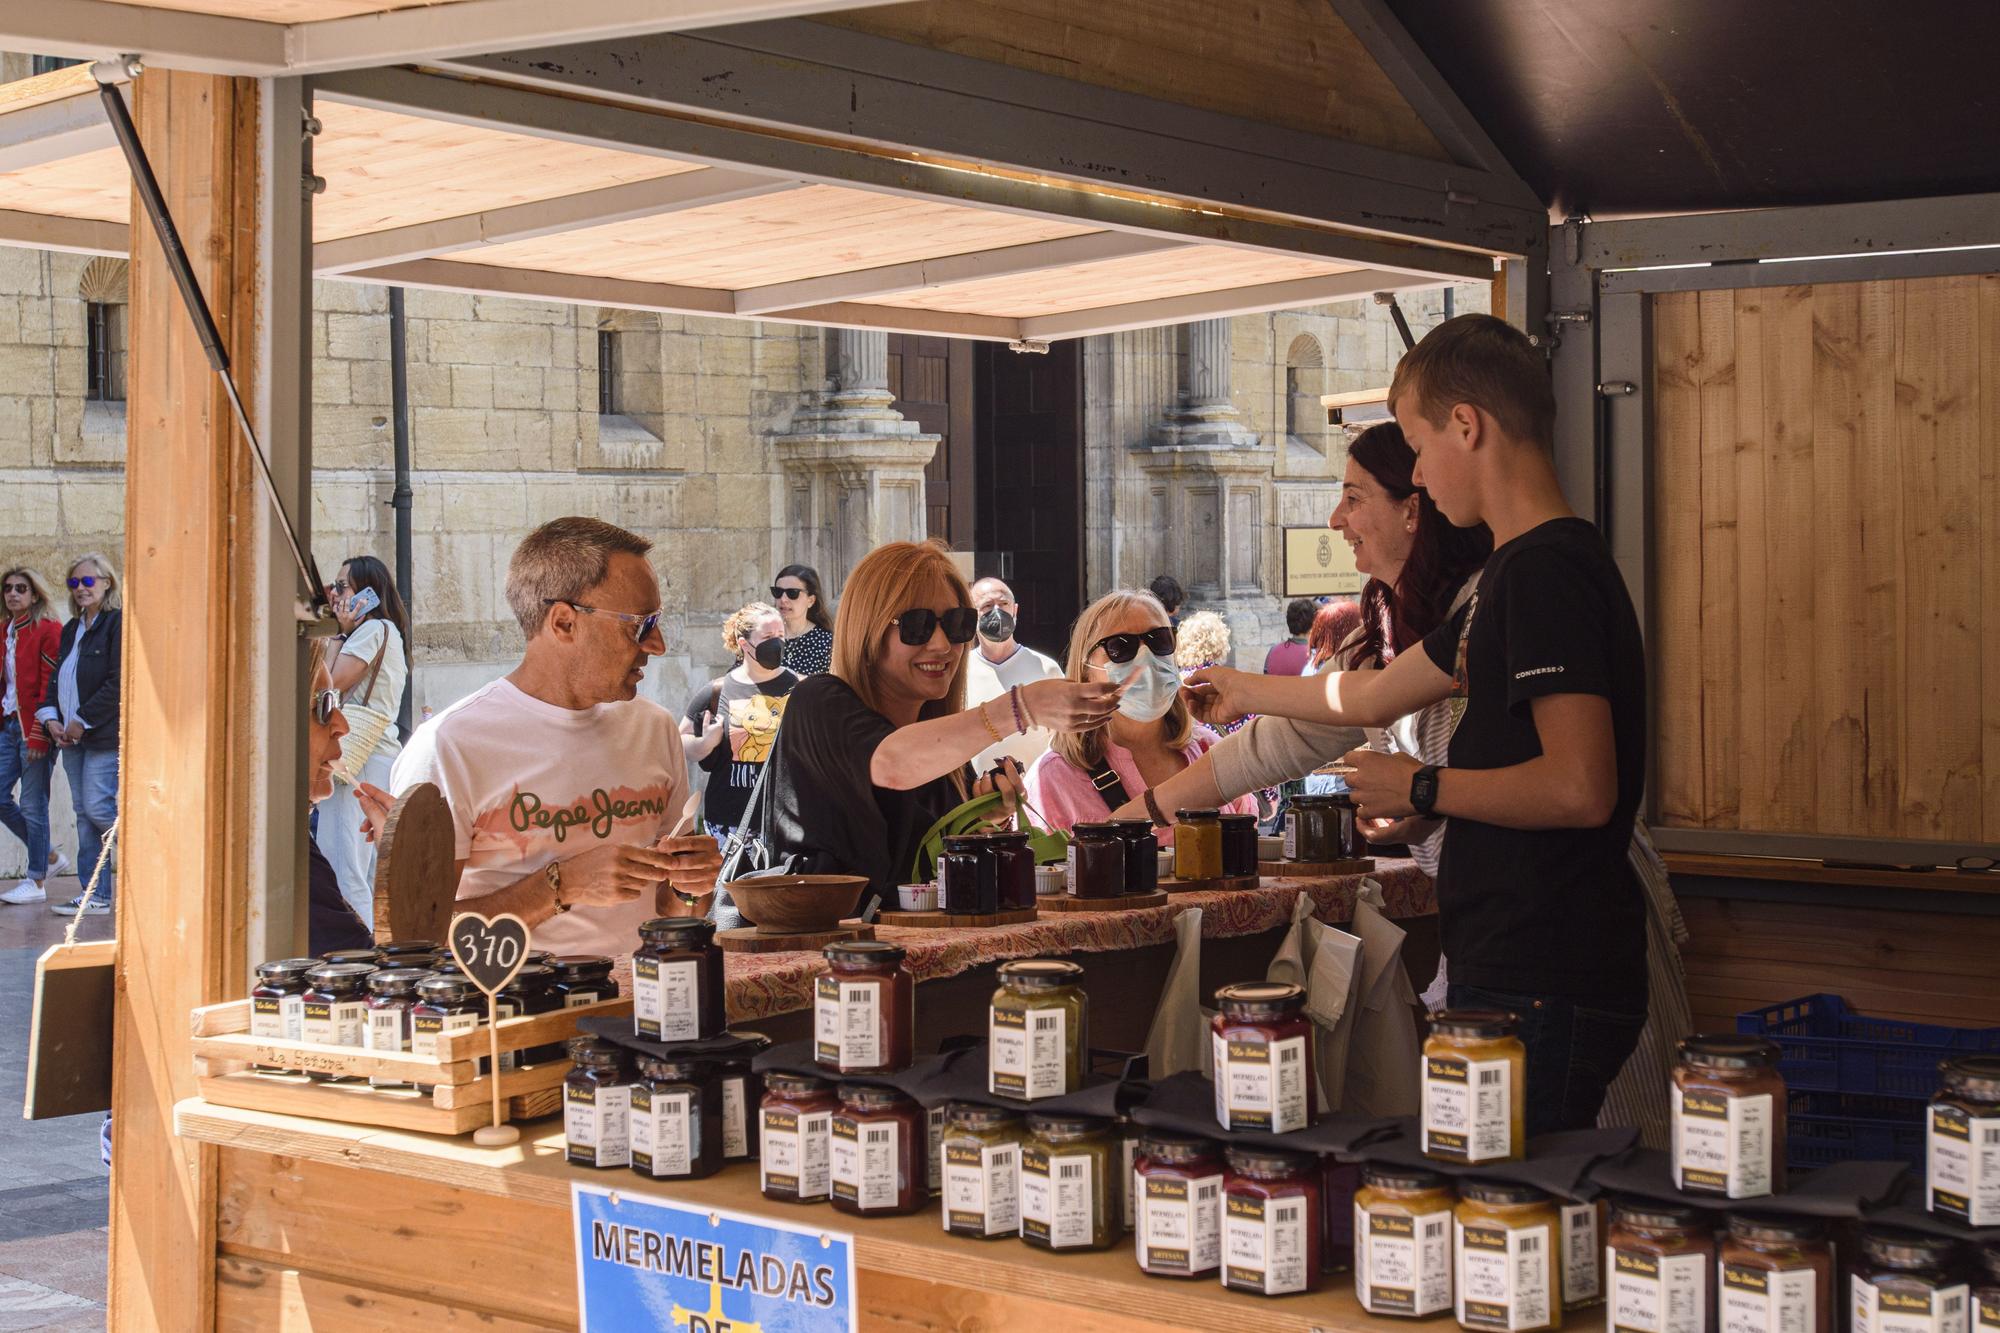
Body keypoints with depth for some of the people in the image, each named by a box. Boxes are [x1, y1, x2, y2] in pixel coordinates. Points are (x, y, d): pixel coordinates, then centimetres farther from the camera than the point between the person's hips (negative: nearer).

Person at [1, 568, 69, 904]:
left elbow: (51, 685, -14)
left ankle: (36, 882, 5)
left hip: (34, 728, -8)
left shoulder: (49, 630, -9)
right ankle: (51, 858, 22)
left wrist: (39, 734, -19)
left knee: (32, 804, -4)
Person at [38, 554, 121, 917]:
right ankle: (97, 895, 8)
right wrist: (51, 717, 2)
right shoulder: (71, 629, 17)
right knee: (84, 814, 6)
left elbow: (119, 683, -16)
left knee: (97, 807, -13)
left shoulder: (119, 623, -9)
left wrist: (83, 720, -15)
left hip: (105, 735, -8)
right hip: (72, 737, 8)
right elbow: (56, 679, 20)